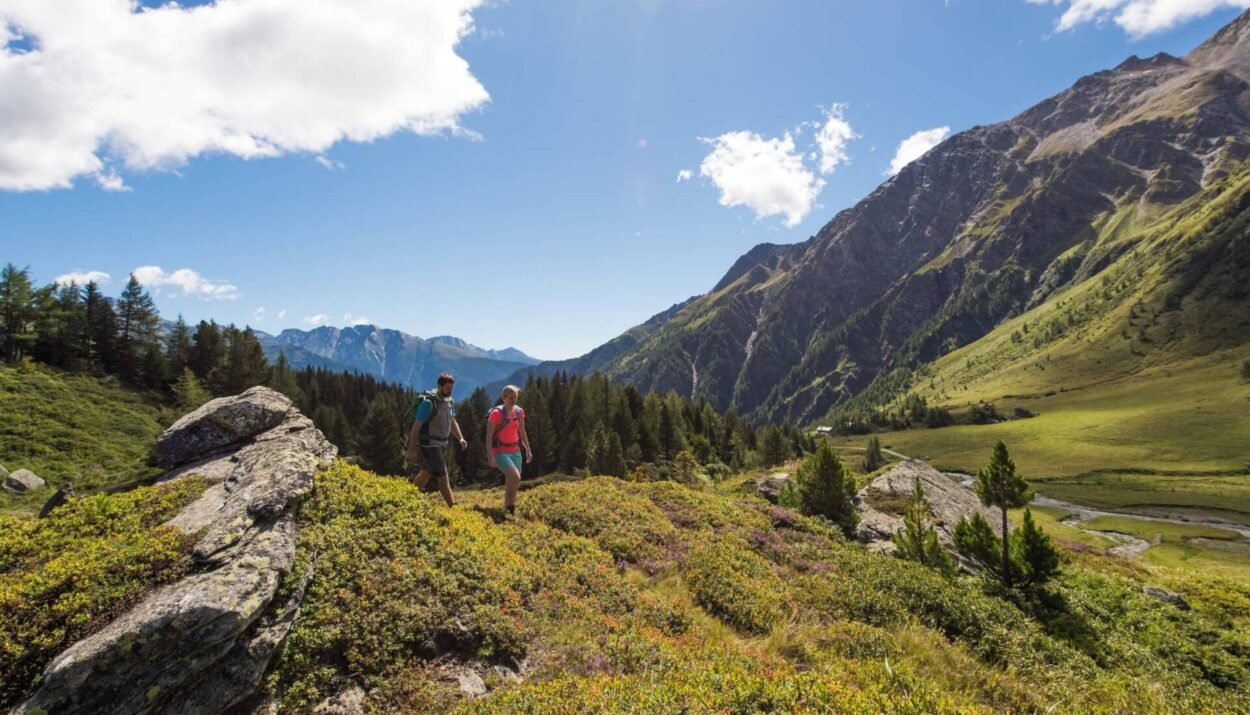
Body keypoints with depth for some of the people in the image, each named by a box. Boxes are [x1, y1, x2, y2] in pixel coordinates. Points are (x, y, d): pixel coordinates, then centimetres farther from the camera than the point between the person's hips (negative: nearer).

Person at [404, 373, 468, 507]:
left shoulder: (449, 401, 4)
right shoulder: (429, 402, -20)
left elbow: (452, 422, 15)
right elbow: (416, 426, -17)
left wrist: (461, 438, 0)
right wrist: (411, 449, -16)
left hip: (441, 444, 8)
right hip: (429, 445, -8)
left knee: (427, 472, 23)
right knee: (443, 476, -9)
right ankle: (453, 507, -6)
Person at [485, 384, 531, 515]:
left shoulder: (519, 412, 4)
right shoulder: (496, 413, -14)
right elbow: (489, 436, -13)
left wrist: (528, 450, 12)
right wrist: (490, 457, -18)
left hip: (515, 452, 6)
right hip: (500, 452, -6)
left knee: (511, 483, 9)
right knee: (515, 478, -23)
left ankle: (507, 508, 25)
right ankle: (510, 506, -7)